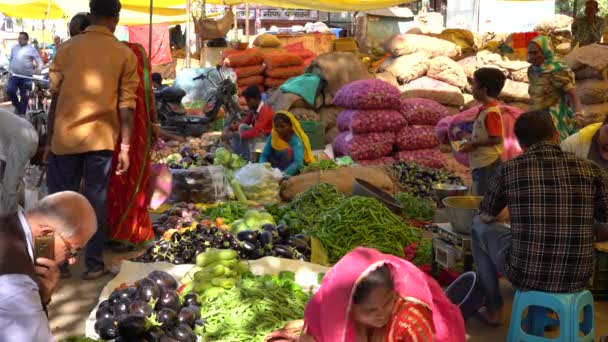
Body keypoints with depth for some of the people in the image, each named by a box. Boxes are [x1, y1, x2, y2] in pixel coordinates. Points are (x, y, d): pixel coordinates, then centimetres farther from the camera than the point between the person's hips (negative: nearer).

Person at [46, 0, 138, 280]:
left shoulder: (67, 48, 3)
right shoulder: (125, 54, 0)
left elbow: (55, 97, 5)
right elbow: (126, 105, -3)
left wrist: (49, 139, 12)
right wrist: (125, 147, 2)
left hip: (65, 136, 1)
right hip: (101, 138, 0)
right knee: (96, 201, 7)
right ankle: (94, 265, 13)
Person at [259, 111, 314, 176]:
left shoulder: (296, 140, -22)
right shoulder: (272, 137, -7)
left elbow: (298, 163, -34)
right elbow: (264, 156, -12)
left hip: (293, 171, -4)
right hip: (277, 171, 4)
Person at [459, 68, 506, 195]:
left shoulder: (490, 112, -19)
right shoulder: (485, 109, 11)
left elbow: (496, 139, -22)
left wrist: (473, 144, -16)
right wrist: (471, 141, 8)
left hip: (487, 164, -10)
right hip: (480, 163, 10)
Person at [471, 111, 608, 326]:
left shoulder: (509, 169, -7)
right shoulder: (590, 170, -4)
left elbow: (485, 217, 9)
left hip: (524, 276, -2)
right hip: (577, 279, 3)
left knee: (480, 225, 23)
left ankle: (493, 309, 30)